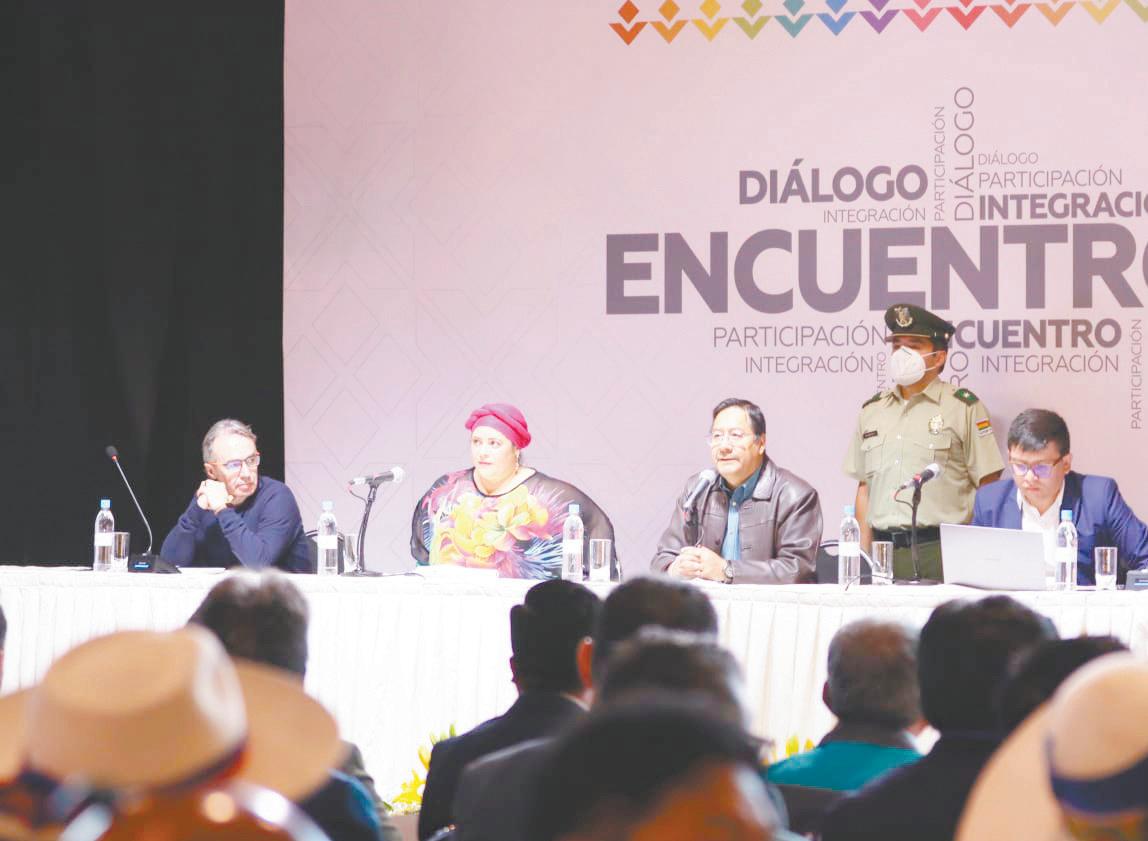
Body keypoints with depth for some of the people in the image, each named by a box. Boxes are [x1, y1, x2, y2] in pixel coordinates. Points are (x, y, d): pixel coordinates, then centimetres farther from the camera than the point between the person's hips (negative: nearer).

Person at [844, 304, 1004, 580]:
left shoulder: (964, 408, 2)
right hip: (883, 552, 4)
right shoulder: (872, 410, 17)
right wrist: (863, 554, 12)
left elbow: (988, 487, -1)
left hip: (940, 554, -4)